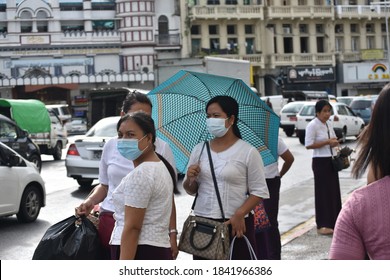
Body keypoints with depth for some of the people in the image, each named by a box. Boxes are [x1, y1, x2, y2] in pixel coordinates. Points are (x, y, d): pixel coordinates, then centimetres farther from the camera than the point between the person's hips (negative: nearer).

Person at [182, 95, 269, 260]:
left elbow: (259, 191, -4)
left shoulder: (248, 152, -4)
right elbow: (190, 190, 14)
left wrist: (240, 214, -17)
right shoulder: (199, 150, 8)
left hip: (236, 225, -4)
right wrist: (191, 179, -9)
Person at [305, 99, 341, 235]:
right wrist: (327, 142, -21)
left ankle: (333, 221, 24)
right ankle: (322, 225, 4)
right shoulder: (312, 125, -13)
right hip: (320, 161, -8)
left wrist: (335, 142, -3)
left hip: (332, 160, 8)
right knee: (323, 192, -3)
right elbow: (308, 145, -19)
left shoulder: (328, 124, 10)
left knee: (334, 191, 12)